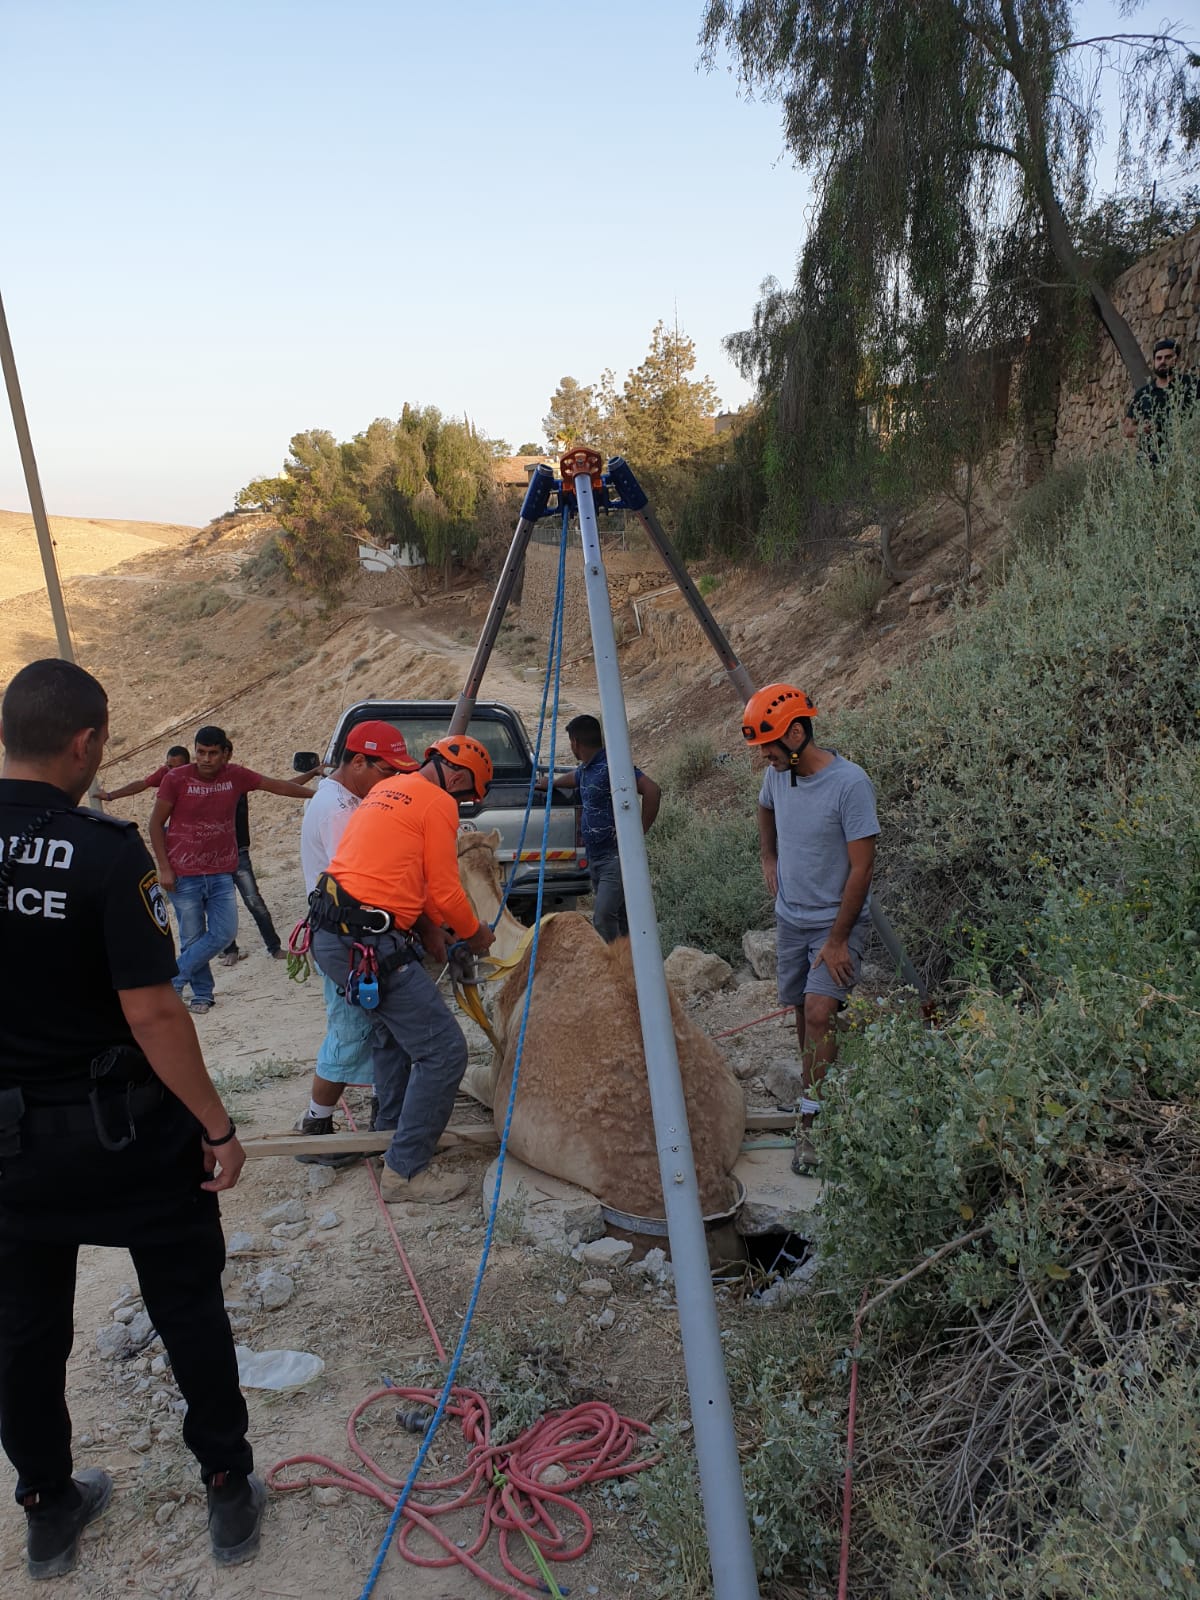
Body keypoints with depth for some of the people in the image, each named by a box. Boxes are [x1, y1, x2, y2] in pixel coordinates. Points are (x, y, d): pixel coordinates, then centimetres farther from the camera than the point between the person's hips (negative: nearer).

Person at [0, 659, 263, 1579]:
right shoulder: (107, 854, -22)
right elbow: (151, 1012, -23)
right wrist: (219, 1126, -13)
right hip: (126, 1131, -5)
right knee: (190, 1311, 14)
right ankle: (229, 1494, 28)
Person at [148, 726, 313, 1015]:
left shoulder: (235, 776, 0)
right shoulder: (176, 779, -7)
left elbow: (276, 785, 7)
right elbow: (156, 823, -1)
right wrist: (164, 868, -6)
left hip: (221, 873, 3)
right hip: (184, 875, -3)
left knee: (225, 933, -2)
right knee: (193, 938, 3)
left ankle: (173, 980, 12)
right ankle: (202, 993, 21)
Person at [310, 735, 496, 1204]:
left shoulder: (387, 790, 20)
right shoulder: (438, 804, -7)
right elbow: (445, 892, -6)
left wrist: (427, 926, 17)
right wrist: (474, 934, 12)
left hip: (333, 933, 10)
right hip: (368, 946, -10)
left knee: (392, 1033, 28)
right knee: (444, 1051, -5)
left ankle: (392, 1132, 40)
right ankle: (405, 1171, 2)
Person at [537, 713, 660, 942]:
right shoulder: (585, 769, 13)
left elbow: (652, 790, -23)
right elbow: (572, 778, 39)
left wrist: (640, 831, -19)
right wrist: (548, 782, 56)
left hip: (616, 857, -9)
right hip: (595, 858, 9)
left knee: (602, 917, -19)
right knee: (620, 918, 9)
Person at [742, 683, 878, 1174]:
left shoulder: (849, 783, -21)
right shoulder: (777, 774, -1)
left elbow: (861, 867, -20)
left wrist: (838, 940, -19)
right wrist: (768, 858, 21)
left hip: (838, 922, -7)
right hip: (790, 918, 7)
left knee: (819, 1012, -18)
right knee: (802, 1012, 13)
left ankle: (810, 1123, -11)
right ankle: (822, 1092, 30)